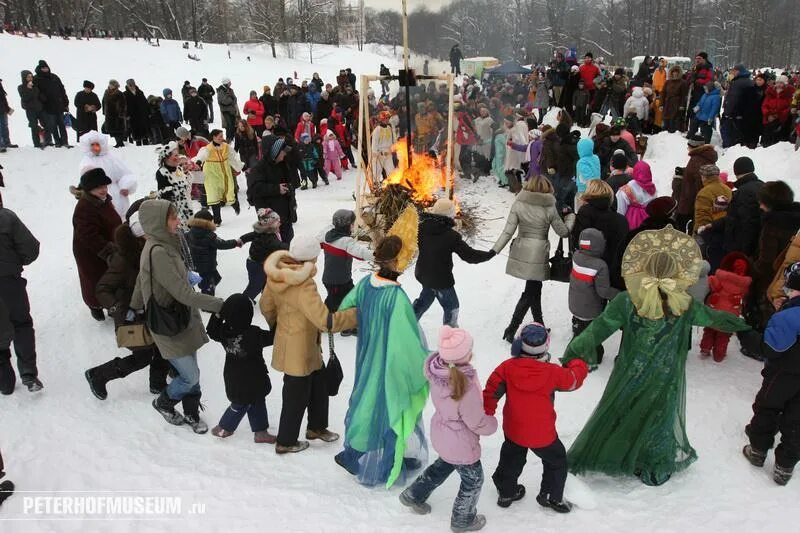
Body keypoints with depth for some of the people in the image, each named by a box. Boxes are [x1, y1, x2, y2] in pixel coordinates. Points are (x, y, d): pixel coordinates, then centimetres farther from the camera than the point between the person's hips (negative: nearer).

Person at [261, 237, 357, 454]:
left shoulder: (277, 274, -5)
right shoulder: (304, 286, -33)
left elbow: (266, 306, 8)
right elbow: (326, 322, -36)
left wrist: (276, 326, 27)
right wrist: (361, 314, -29)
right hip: (299, 350, -9)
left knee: (319, 385, 24)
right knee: (297, 396, 12)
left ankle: (316, 427, 43)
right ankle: (285, 442, 31)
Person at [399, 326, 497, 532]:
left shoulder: (437, 369, -19)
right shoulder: (466, 386, -39)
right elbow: (477, 423, -23)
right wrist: (492, 424, -2)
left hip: (442, 432, 6)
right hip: (461, 444, -6)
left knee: (444, 465, 35)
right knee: (473, 480, 22)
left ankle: (414, 495, 50)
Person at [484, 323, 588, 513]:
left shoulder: (507, 367, -18)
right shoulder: (552, 372, -22)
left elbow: (492, 391, -11)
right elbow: (573, 380, -3)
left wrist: (486, 414, 4)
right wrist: (579, 364, 19)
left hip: (513, 431, 3)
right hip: (542, 434, -3)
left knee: (511, 461, 27)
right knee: (556, 461, 25)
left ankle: (506, 492, 44)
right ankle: (552, 497, 35)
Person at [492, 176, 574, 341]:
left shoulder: (518, 204, -4)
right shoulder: (550, 208, -9)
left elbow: (508, 231, -8)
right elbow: (563, 232, 1)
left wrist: (494, 251, -3)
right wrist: (571, 217, 19)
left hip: (521, 253, 4)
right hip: (538, 255, -4)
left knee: (534, 289, 18)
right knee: (530, 293, 5)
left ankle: (539, 325, 29)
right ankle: (511, 329, 0)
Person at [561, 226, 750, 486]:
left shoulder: (626, 301, -19)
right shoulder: (685, 307, -14)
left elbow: (599, 328, -19)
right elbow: (714, 317, 4)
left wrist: (573, 351, -15)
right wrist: (739, 323, 21)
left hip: (630, 377, 0)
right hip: (665, 380, 1)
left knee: (613, 414, 16)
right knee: (661, 417, 21)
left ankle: (586, 457, 30)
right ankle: (656, 468, 39)